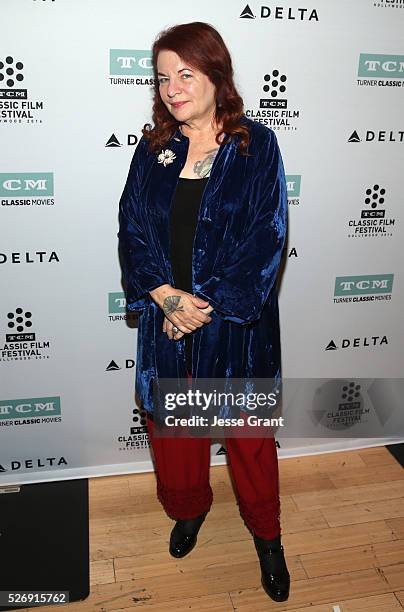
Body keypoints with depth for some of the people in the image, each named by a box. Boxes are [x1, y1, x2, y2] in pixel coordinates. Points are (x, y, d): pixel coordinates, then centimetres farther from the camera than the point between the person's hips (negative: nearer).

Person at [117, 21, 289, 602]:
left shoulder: (257, 145, -6)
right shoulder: (153, 148, 4)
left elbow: (267, 238, -12)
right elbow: (131, 229, 1)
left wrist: (209, 305, -17)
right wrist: (164, 294, -14)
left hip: (235, 324, -3)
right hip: (166, 320, 3)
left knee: (249, 435, 13)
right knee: (173, 426, 19)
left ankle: (266, 535, 37)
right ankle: (189, 508, 48)